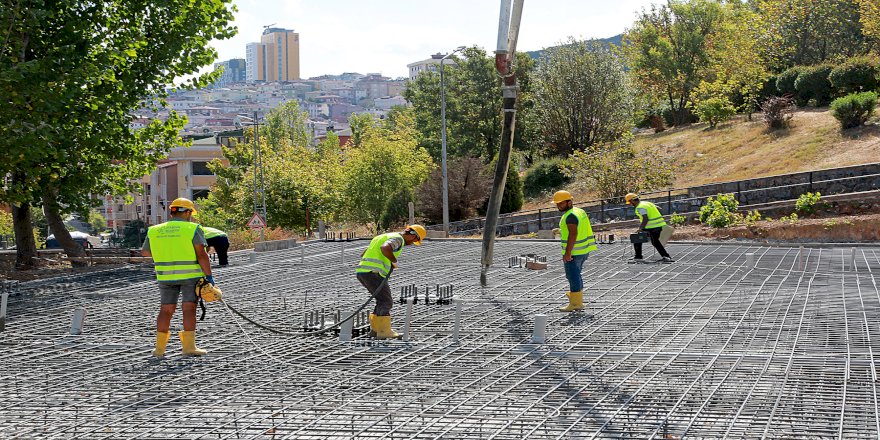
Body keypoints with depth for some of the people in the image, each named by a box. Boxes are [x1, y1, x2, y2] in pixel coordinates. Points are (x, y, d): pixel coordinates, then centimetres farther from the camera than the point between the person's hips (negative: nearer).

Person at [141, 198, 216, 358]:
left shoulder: (154, 231, 6)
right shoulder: (193, 229, -6)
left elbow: (145, 252, 17)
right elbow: (201, 255, -14)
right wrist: (209, 275, -11)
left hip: (166, 276, 4)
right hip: (190, 275, -3)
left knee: (166, 310, 9)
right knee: (189, 309, -1)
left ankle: (159, 348, 8)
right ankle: (189, 346, -3)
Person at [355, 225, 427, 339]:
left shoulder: (386, 237, 27)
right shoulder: (398, 239, -4)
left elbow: (363, 254, 30)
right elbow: (385, 248, -27)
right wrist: (394, 261, -11)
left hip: (362, 272, 9)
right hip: (373, 273, -9)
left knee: (384, 300, 19)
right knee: (386, 302, -3)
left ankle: (376, 328, 19)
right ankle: (384, 331, -6)